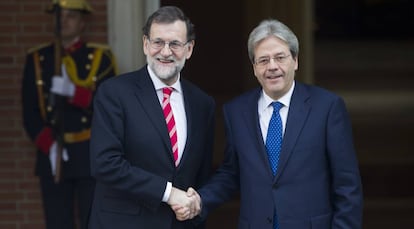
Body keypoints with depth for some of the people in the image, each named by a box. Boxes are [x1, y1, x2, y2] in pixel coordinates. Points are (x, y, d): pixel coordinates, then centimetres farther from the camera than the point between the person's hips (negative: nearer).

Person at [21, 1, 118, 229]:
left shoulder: (100, 57, 3)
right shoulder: (37, 59, 8)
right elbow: (30, 112, 3)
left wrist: (73, 92, -19)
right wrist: (48, 145, -11)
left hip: (91, 156, -1)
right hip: (52, 156, 2)